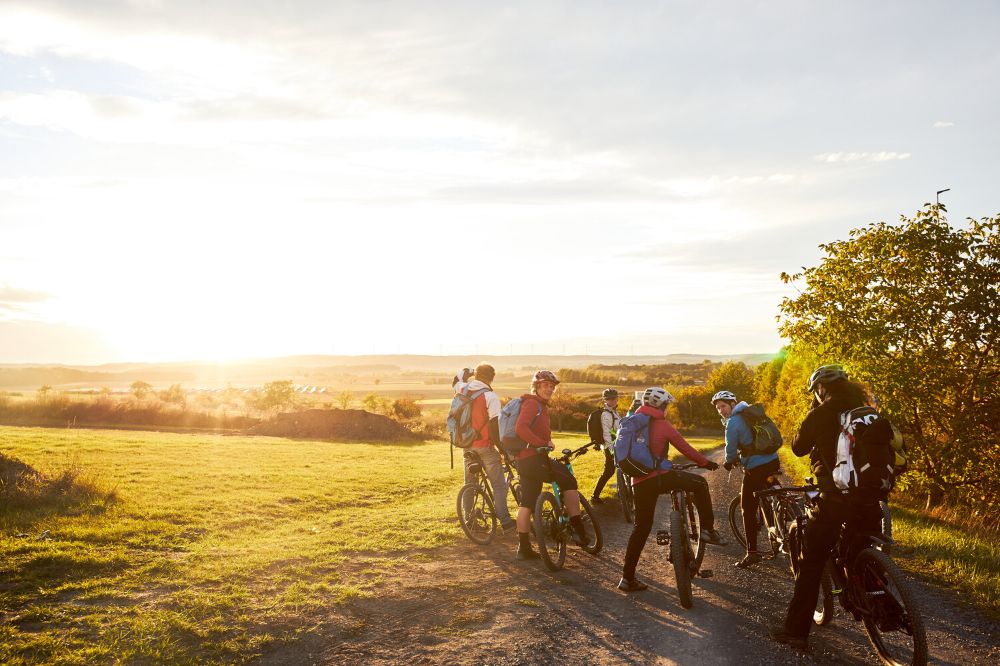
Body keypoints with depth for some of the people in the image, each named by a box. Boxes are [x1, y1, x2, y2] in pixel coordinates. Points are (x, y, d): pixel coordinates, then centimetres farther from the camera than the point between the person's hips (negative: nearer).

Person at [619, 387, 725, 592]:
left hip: (639, 483, 6)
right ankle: (708, 529, 8)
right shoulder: (662, 424, -1)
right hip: (658, 477, -6)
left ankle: (628, 578, 13)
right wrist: (706, 463, 13)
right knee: (700, 483, 12)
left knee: (641, 528, 14)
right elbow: (685, 448, 1)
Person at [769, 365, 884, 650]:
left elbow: (798, 448, 9)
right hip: (870, 496, 5)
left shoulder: (820, 415, -3)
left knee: (811, 565, 3)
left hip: (834, 498, -5)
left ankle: (796, 630, 4)